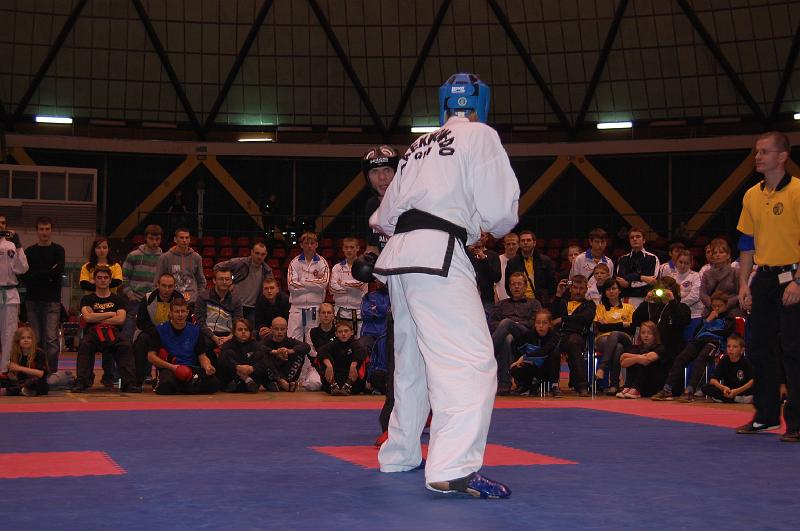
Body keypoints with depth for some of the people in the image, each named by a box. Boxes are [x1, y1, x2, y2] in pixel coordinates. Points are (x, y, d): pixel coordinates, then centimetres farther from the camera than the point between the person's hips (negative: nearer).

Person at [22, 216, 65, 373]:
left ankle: (52, 372, -9)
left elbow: (59, 272, -8)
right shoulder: (29, 252, 13)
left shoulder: (58, 250, 6)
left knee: (52, 338, -10)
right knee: (36, 339, 4)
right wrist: (48, 274, -6)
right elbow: (25, 276, 3)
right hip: (33, 300, 3)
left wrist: (36, 275, -6)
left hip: (52, 301, -3)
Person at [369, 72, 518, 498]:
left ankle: (399, 454, 32)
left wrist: (383, 224, 51)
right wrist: (495, 228, 18)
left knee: (412, 360, 20)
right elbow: (499, 210, -5)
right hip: (437, 255, -8)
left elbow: (386, 216, 28)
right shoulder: (479, 136, 2)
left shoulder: (419, 146, 22)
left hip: (398, 255, 9)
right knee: (470, 359, -14)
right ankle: (452, 469, -27)